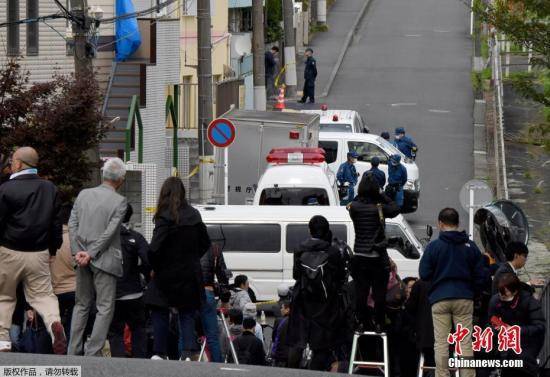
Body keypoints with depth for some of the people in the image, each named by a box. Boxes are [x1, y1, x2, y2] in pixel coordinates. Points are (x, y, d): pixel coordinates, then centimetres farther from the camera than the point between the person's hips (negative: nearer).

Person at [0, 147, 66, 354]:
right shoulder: (50, 189, 5)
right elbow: (57, 223, 9)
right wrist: (53, 249, 18)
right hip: (39, 254, 3)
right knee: (43, 294, 7)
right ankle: (54, 321, -22)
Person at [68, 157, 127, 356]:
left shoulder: (83, 194, 5)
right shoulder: (119, 201, -10)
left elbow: (72, 224, 1)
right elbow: (110, 232, -15)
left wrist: (78, 251, -3)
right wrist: (91, 254, -12)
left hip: (83, 260, 5)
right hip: (105, 260, -5)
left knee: (82, 305, 16)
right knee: (105, 308, 1)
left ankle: (73, 351, 15)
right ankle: (92, 353, -6)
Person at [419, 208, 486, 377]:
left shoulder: (433, 246, -4)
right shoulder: (470, 247, 4)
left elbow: (424, 274, -2)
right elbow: (480, 276, 6)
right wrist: (473, 294, 18)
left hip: (440, 299, -2)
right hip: (464, 299, 2)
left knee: (441, 342, 2)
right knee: (466, 342, 3)